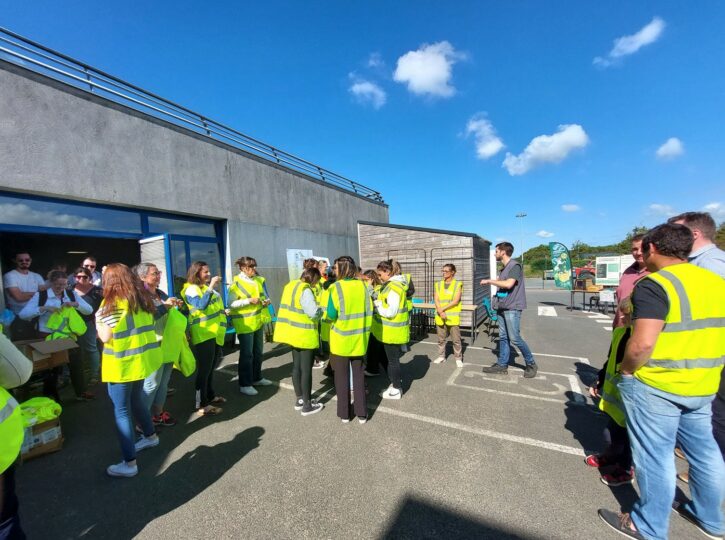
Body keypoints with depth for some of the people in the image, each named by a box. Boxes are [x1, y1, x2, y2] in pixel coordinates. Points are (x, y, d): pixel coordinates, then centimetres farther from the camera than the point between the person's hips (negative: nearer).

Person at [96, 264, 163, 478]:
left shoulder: (112, 303, -14)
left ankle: (129, 463, 10)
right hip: (142, 359, 7)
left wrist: (98, 319, 2)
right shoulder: (142, 299, 6)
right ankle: (150, 436, 43)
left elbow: (105, 336, -12)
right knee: (136, 399, 26)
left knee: (121, 411, 3)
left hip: (122, 364, -7)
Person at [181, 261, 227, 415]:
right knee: (204, 369, -2)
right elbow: (201, 305, -31)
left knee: (211, 368, 19)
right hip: (203, 335, -9)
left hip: (214, 333, 9)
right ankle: (202, 405, 8)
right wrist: (211, 286, -28)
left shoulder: (206, 287, 14)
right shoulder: (191, 289, -12)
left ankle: (210, 395, 33)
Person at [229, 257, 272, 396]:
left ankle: (257, 378, 33)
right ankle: (245, 384, 14)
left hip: (258, 322, 7)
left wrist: (265, 302, -1)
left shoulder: (257, 281, 8)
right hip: (245, 324, -7)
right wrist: (249, 301, -24)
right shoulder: (236, 283, -11)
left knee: (258, 352, 17)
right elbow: (231, 304, -16)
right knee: (246, 354, 1)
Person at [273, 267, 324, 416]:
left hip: (293, 331, 9)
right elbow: (314, 313, -25)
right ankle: (307, 405, 14)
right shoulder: (305, 290, -21)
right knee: (306, 369, 2)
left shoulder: (291, 286, 8)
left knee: (297, 366, 17)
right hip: (305, 334, -9)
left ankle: (299, 399, 30)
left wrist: (316, 306, 9)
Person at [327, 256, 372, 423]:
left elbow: (331, 314, -16)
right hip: (359, 339, 4)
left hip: (341, 340, -4)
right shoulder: (362, 286, -2)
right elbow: (369, 311, 0)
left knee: (342, 377, 12)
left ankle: (344, 414, 24)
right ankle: (362, 413, 24)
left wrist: (330, 316, 5)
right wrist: (365, 330, 12)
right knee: (358, 375, 16)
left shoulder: (336, 287, -14)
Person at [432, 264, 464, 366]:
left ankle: (458, 358, 17)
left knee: (456, 340, 3)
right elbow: (436, 300, 1)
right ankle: (441, 356, 26)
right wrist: (441, 312, -13)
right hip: (440, 317, 3)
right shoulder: (438, 285, 9)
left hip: (453, 317, -3)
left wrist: (443, 309, -12)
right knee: (441, 339, 12)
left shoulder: (458, 284, -1)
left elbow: (456, 301, -10)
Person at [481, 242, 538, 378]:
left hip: (512, 308, -9)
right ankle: (502, 365, 17)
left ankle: (531, 364, 16)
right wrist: (491, 282, 2)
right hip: (502, 307, 9)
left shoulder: (515, 265, -12)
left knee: (514, 338, -3)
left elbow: (508, 284, -23)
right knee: (503, 337, 10)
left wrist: (490, 281, -14)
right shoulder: (504, 268, 15)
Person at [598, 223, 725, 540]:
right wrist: (699, 370, 22)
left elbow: (642, 343, -27)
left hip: (655, 385, -8)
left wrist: (625, 371, -11)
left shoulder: (655, 285, -20)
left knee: (654, 456, 7)